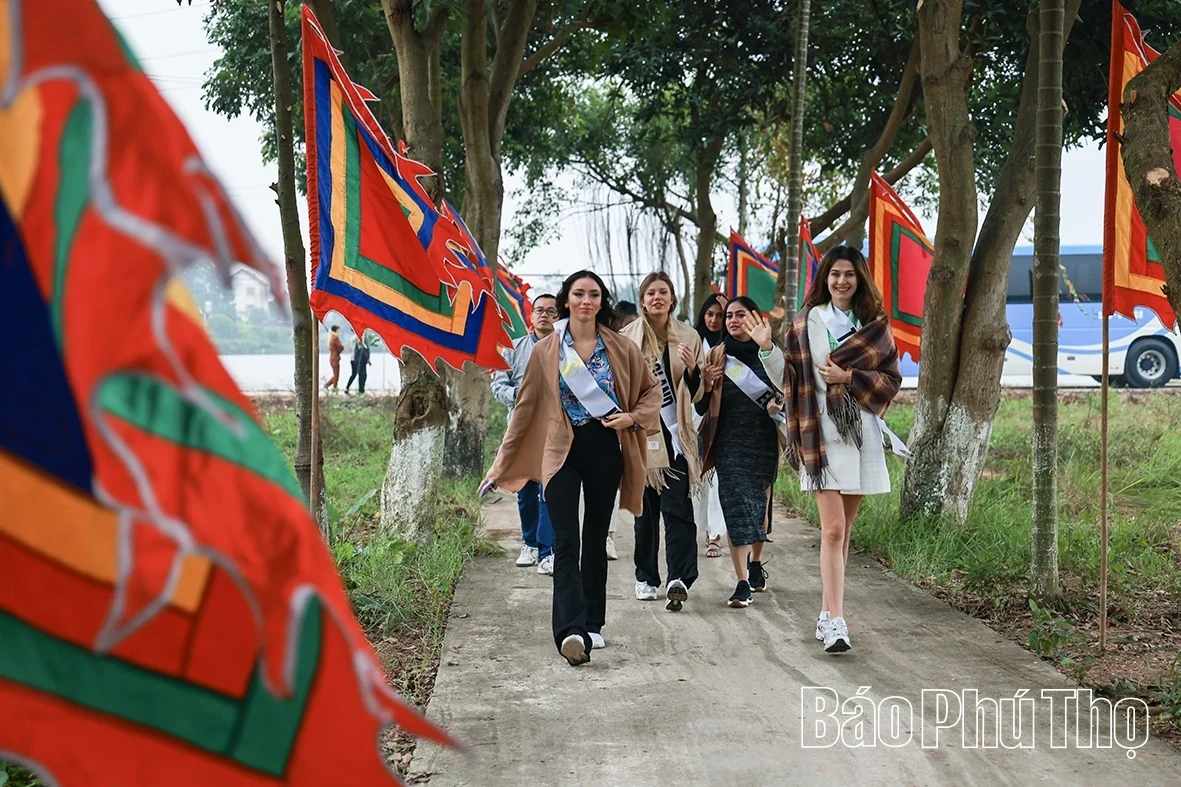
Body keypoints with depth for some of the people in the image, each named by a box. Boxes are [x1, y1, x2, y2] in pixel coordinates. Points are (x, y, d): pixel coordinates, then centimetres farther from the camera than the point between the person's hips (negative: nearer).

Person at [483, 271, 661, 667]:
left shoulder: (621, 349, 4)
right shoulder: (546, 351, 1)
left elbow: (651, 390, 14)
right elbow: (525, 407, 5)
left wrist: (633, 417, -7)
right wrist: (502, 463, 4)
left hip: (605, 450, 2)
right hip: (562, 451, -2)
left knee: (595, 540, 10)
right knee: (566, 543, -12)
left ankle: (591, 624, 21)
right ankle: (571, 630, -22)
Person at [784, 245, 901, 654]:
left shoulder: (874, 324, 9)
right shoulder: (806, 323, 3)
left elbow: (891, 377, 4)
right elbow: (797, 380, 2)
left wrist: (848, 378, -10)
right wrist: (801, 436, -3)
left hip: (861, 434, 3)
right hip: (822, 433, -3)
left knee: (844, 529, 9)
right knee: (833, 529, -12)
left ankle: (828, 612, 19)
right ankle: (835, 621, -15)